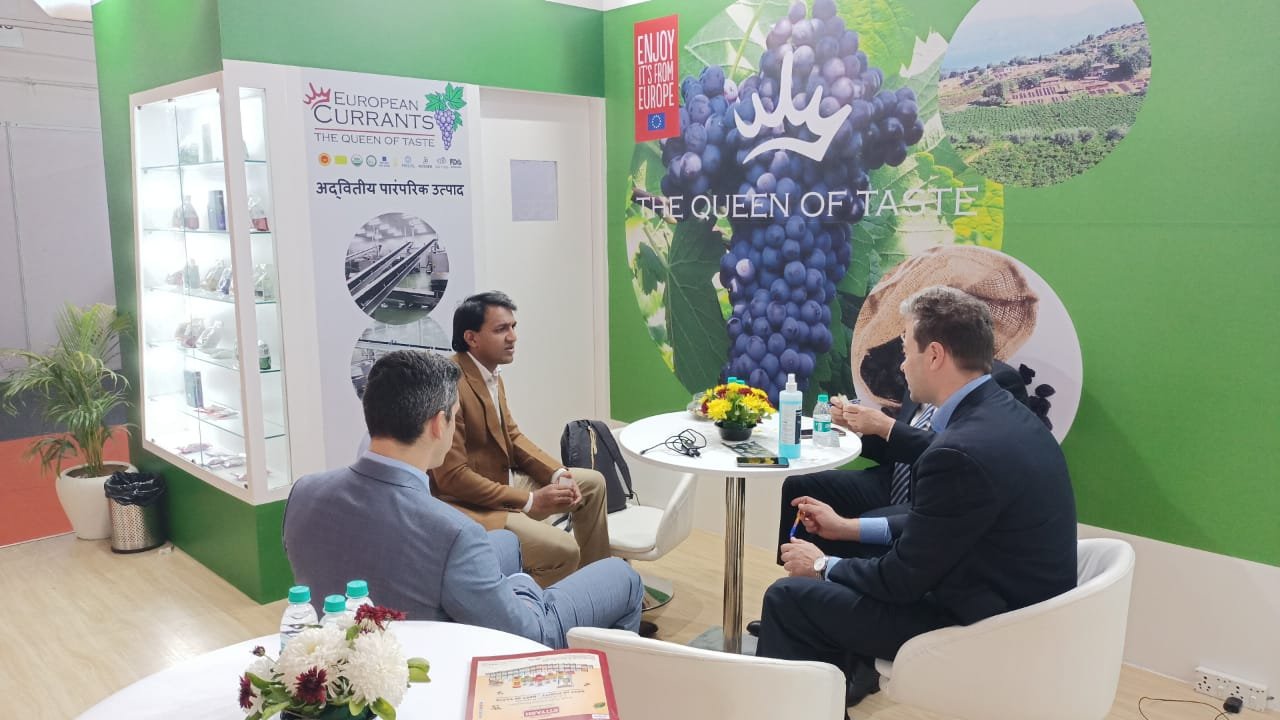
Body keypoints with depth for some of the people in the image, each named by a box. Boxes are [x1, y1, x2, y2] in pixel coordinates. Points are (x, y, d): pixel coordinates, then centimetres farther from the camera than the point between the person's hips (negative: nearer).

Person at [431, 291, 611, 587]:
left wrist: (557, 474, -3)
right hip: (471, 503, -10)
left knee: (593, 483, 15)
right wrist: (530, 501, -22)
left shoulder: (492, 373, 2)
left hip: (505, 481, 10)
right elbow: (453, 476, -27)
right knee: (563, 550, -24)